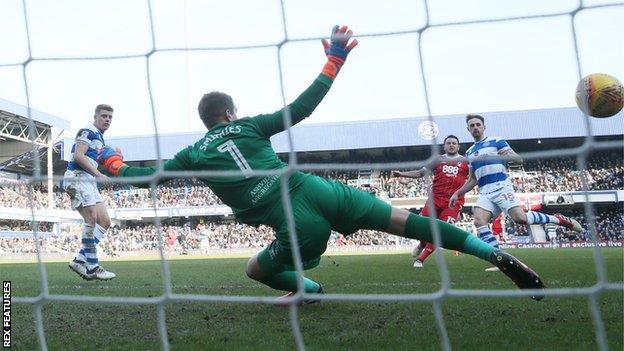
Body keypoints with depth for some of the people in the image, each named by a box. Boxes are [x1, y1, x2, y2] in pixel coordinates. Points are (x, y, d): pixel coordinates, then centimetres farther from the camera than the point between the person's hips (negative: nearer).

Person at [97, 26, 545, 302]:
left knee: (257, 268, 26)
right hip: (319, 191, 3)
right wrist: (335, 61, 18)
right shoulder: (249, 126, 16)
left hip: (298, 226, -3)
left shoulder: (194, 154, 14)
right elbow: (301, 107, 9)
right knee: (406, 220, 6)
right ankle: (498, 255, -1)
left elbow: (150, 175, 23)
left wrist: (113, 163, 43)